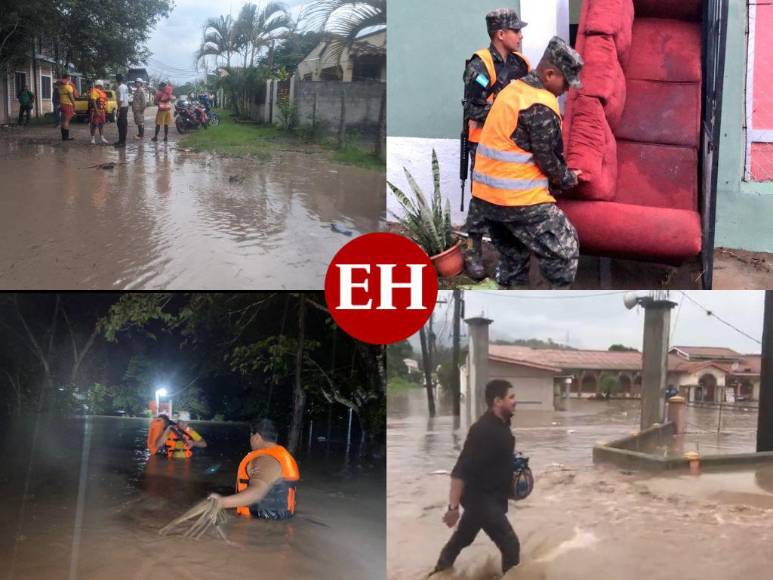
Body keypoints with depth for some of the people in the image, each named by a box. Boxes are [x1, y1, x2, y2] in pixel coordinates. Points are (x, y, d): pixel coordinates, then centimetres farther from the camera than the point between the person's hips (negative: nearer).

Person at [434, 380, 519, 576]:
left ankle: (439, 573, 42)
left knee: (462, 538, 24)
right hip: (481, 498, -9)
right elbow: (461, 470, -29)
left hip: (490, 497, 9)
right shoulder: (483, 430, -26)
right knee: (510, 545, -6)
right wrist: (453, 507, -30)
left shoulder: (501, 425, 3)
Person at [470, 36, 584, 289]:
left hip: (486, 193, 9)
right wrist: (567, 179, 6)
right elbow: (547, 157, -14)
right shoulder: (541, 105, -17)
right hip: (519, 199, -9)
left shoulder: (513, 89, 11)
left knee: (512, 258, 22)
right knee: (564, 251, 4)